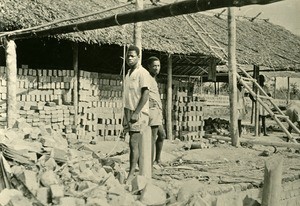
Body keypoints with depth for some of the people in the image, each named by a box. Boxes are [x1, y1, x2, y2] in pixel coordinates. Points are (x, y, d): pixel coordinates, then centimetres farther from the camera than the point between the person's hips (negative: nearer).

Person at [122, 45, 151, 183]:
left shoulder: (142, 73, -9)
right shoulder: (129, 73, 16)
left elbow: (145, 95, -15)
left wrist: (136, 113, -19)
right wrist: (126, 114, 17)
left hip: (139, 113, -8)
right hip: (129, 111, 8)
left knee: (134, 143, -11)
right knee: (135, 143, 8)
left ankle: (131, 174, -9)